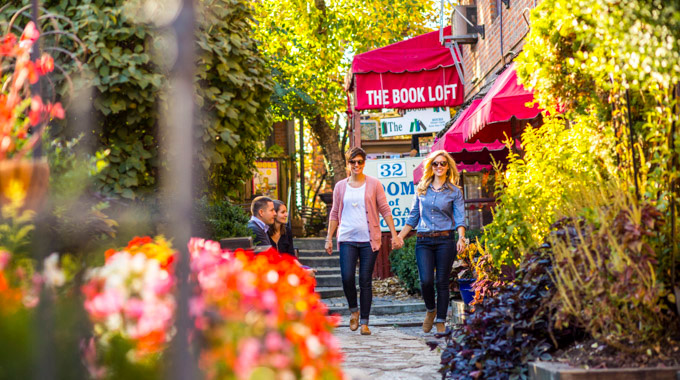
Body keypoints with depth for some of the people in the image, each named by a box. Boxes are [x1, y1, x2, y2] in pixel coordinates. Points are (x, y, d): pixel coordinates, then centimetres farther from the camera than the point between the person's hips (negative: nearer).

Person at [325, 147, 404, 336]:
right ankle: (353, 310, 17)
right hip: (347, 239, 1)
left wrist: (394, 235, 0)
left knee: (365, 281, 0)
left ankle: (364, 322, 8)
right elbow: (334, 214, 15)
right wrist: (329, 238, 10)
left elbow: (385, 210, 5)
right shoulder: (340, 186, 10)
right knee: (347, 278, -11)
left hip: (369, 240, -1)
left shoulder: (374, 184, 4)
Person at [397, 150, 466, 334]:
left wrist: (461, 238, -18)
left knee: (442, 282, 0)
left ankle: (441, 321, 10)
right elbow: (413, 216, 18)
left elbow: (460, 218, -2)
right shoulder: (421, 189, 12)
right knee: (426, 280, -10)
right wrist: (400, 236, 12)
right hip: (423, 241, 1)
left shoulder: (454, 192, 6)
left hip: (445, 241, -1)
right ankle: (431, 310, 18)